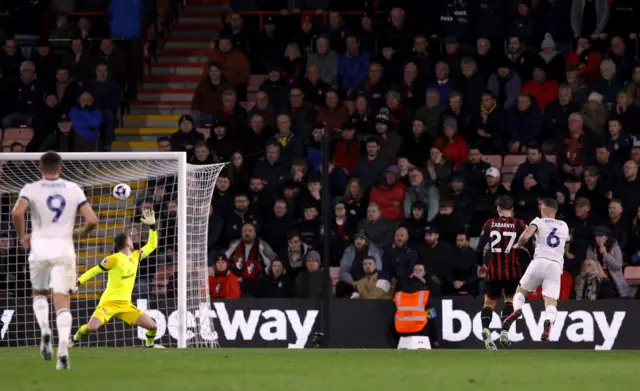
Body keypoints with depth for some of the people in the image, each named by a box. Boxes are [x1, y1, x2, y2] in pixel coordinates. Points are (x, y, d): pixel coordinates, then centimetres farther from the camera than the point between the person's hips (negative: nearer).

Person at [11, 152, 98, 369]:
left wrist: (21, 236, 0)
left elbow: (17, 213, -17)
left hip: (40, 248, 0)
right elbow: (92, 220, -2)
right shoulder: (74, 190, 5)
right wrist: (83, 233, 20)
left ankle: (44, 331, -3)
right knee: (62, 300, -1)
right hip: (64, 249, 0)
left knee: (39, 293, 23)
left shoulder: (31, 189, 0)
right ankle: (63, 350, -18)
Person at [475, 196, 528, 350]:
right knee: (509, 298, 21)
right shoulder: (520, 225, -2)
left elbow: (480, 247, -1)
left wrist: (480, 265, 16)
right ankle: (505, 331, 1)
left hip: (494, 271, 0)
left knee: (489, 303, 10)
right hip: (513, 270, 0)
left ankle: (485, 329, -19)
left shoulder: (490, 224, 1)